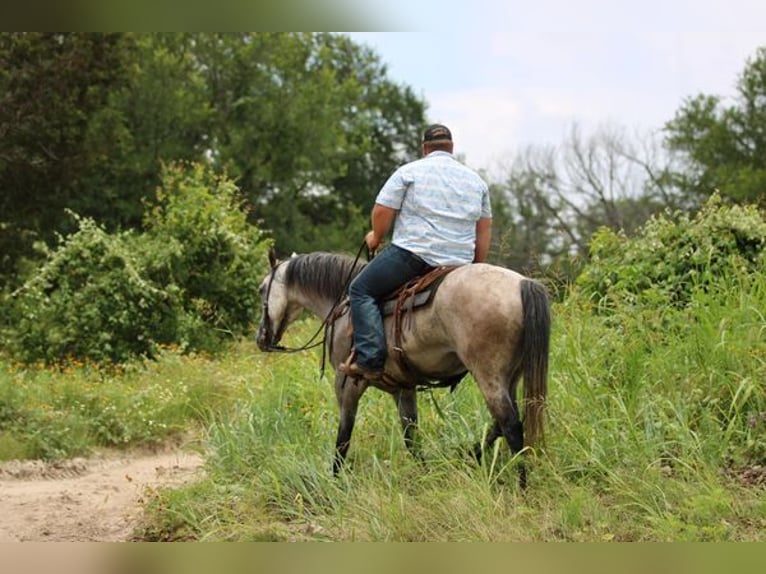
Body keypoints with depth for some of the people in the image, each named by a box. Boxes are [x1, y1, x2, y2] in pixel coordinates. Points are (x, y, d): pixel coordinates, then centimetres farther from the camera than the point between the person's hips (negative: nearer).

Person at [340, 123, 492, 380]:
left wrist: (376, 237, 16)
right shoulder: (476, 180, 17)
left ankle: (370, 359, -11)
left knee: (362, 290, 4)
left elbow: (382, 211, -2)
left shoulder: (409, 172, 3)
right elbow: (485, 228, 18)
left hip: (413, 253, -5)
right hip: (459, 260, 5)